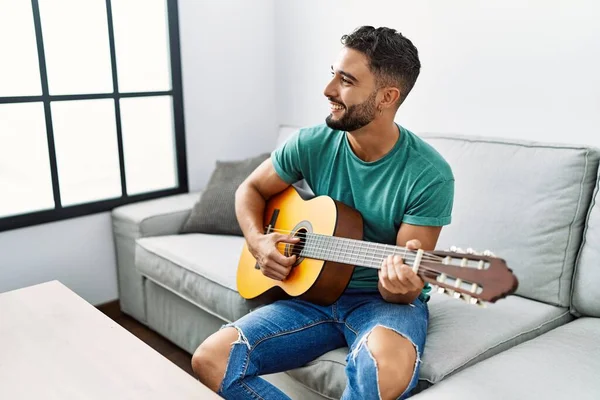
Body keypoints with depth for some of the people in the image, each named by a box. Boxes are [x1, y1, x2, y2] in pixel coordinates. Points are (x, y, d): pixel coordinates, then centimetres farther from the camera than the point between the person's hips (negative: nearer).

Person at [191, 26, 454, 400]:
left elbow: (404, 288, -14)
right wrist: (257, 240, -9)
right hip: (315, 291, 4)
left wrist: (399, 287, -39)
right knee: (210, 360, -16)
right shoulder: (312, 144, -5)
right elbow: (251, 189, 11)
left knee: (389, 367, -40)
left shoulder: (429, 174, -16)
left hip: (385, 298, -3)